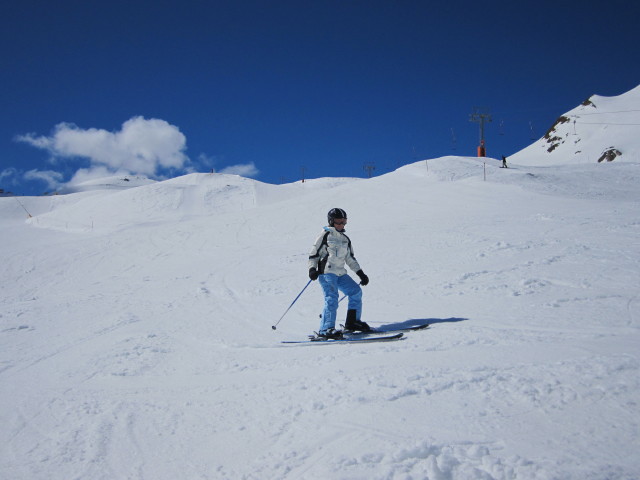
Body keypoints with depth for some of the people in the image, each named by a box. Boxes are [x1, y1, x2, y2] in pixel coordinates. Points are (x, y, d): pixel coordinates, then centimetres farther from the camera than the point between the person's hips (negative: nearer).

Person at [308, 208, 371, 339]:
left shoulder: (345, 239, 20)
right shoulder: (326, 235, -1)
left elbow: (350, 259, 27)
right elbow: (314, 253, -1)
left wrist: (360, 273, 22)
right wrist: (312, 269, -15)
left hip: (340, 273, 7)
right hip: (326, 273, -7)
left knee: (356, 292, 4)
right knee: (332, 298, -22)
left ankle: (352, 321, 16)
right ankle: (326, 329, -27)